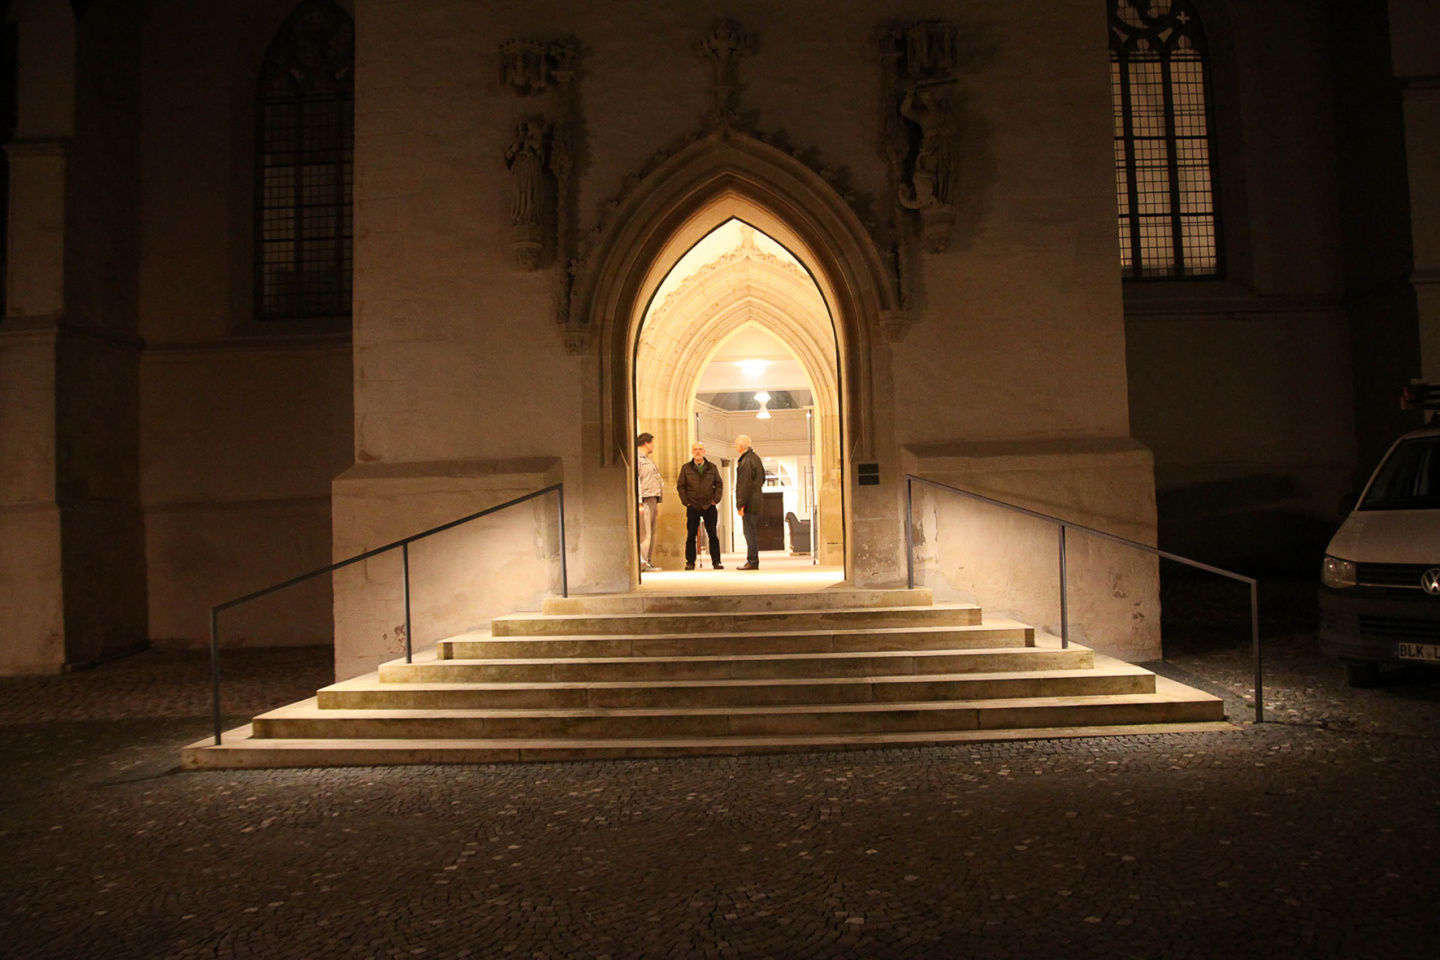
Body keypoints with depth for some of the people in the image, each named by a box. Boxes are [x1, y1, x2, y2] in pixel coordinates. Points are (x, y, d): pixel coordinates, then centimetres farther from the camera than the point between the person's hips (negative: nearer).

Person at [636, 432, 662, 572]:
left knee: (651, 533, 10)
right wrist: (639, 503, -22)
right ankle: (642, 564, -8)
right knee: (645, 533, -11)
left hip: (652, 499, 10)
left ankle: (647, 562, 15)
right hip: (644, 500, -10)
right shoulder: (636, 458, -10)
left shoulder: (647, 459, 22)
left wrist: (656, 504, 24)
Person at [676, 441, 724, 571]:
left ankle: (716, 561, 6)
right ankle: (690, 562, 6)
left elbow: (719, 484, 12)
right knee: (691, 535, 0)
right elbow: (680, 486, 7)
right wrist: (685, 501, -2)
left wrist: (716, 499, 0)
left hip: (709, 506, 1)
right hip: (692, 507, -1)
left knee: (713, 535, 1)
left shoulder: (712, 467, 9)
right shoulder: (686, 468, 6)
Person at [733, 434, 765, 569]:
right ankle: (753, 561, 18)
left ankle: (752, 562, -4)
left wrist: (740, 505, -19)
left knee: (750, 532, -6)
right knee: (753, 532, 13)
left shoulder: (746, 462, -17)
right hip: (757, 499, 10)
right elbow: (762, 478, 23)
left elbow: (744, 485, -20)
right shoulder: (755, 457, 14)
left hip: (749, 502, -10)